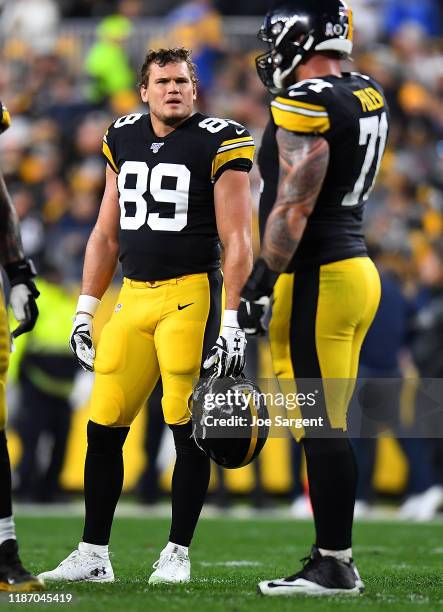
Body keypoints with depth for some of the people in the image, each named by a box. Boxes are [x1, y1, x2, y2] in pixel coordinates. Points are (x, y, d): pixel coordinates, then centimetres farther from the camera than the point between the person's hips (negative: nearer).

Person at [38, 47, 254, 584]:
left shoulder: (217, 143, -5)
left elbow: (236, 242, -7)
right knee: (103, 428, 3)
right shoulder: (124, 140, 12)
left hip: (191, 294, -5)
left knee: (189, 432, -4)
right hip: (133, 296, 5)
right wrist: (85, 310, 15)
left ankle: (177, 554, 6)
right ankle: (93, 555, 11)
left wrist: (231, 322, -13)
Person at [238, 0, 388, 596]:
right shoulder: (368, 98, 11)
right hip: (356, 266, 9)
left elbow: (292, 210, -18)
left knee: (321, 427, -5)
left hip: (316, 279, -9)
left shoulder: (305, 105, -15)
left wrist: (258, 287, -13)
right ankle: (335, 559, 17)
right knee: (327, 426, 13)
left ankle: (333, 566, -2)